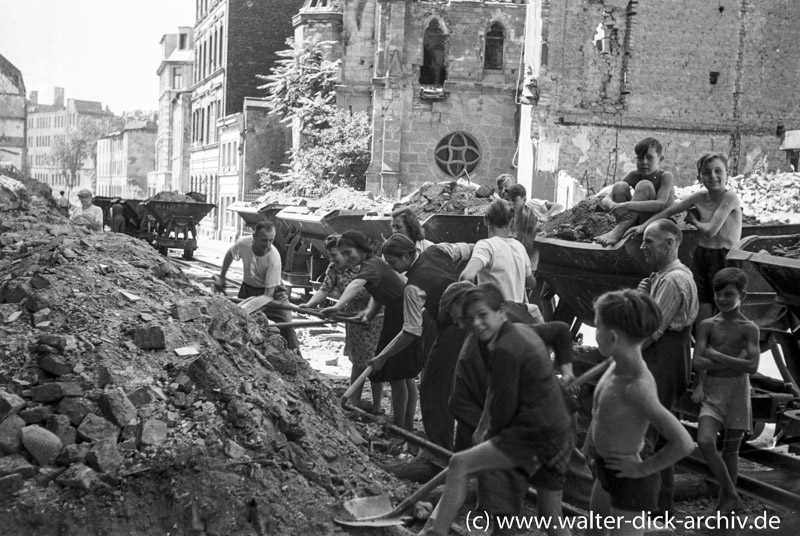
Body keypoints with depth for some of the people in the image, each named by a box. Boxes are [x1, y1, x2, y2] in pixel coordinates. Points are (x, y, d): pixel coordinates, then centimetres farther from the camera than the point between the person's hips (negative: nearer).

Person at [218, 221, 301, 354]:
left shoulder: (274, 258, -31)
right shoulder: (243, 243, -23)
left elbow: (268, 294, -28)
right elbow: (229, 254, 4)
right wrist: (221, 277, 10)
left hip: (272, 290, -3)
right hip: (247, 288, 3)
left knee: (285, 322, -19)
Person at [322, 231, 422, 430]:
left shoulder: (373, 264, -18)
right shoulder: (372, 265, 11)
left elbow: (356, 285, -37)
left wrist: (338, 306, -52)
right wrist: (370, 311, -9)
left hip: (405, 318, -10)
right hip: (395, 317, 10)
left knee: (397, 376, -5)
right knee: (406, 376, 16)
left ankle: (399, 429, 3)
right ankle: (408, 426, 26)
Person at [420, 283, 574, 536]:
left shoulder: (504, 350, -18)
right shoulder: (522, 330, 10)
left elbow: (503, 407, -14)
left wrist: (489, 436, 8)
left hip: (537, 436, -9)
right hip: (559, 432, 9)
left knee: (460, 463, -9)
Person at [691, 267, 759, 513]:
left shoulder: (749, 329, -3)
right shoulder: (707, 325, 2)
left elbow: (752, 367, -14)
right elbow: (698, 363, -7)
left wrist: (717, 356, -13)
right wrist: (735, 362, -13)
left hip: (737, 391, -1)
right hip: (712, 392, 1)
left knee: (731, 449, 8)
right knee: (705, 441, -18)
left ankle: (726, 499, 26)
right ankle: (732, 497, -2)